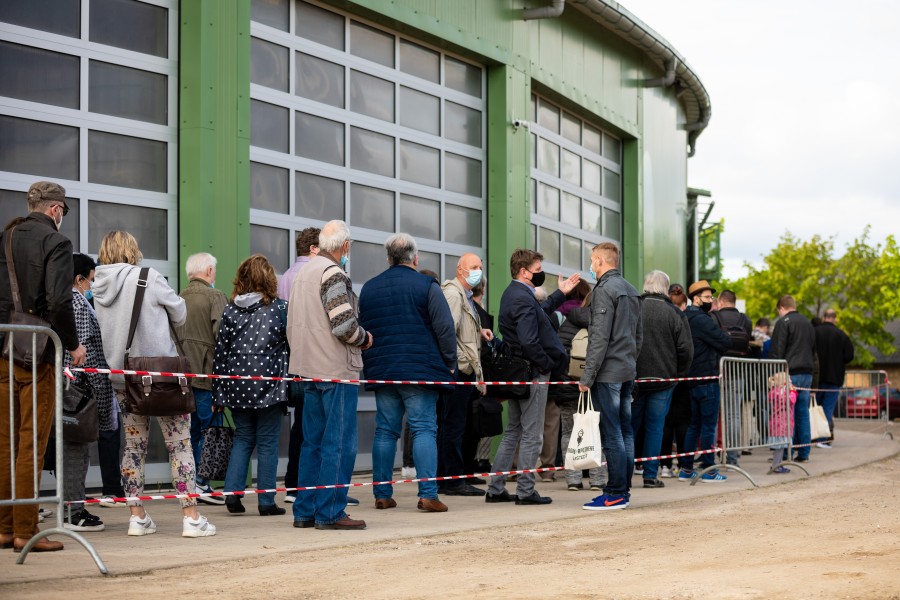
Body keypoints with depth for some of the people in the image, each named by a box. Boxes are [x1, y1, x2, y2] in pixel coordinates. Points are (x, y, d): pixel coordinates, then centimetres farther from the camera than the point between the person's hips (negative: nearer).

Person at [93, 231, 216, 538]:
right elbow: (180, 315, -2)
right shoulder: (148, 278, -11)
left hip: (122, 377, 5)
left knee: (134, 446, 13)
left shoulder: (99, 288, 4)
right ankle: (191, 518, -1)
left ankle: (137, 517, 13)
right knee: (180, 443, 1)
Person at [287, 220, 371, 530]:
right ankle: (330, 513, -4)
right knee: (340, 443, -4)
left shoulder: (301, 275, 16)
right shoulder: (333, 273, -13)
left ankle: (305, 511, 16)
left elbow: (291, 326, 19)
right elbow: (344, 325, -20)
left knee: (313, 442, 13)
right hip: (336, 370, -9)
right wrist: (365, 339, -3)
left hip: (309, 369, 9)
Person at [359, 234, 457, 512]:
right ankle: (428, 494, -11)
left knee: (385, 431, 9)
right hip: (421, 370, -4)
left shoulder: (369, 288, 12)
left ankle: (382, 494, 9)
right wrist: (449, 363, 4)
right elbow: (446, 329, -7)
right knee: (424, 429, -4)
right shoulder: (427, 286, -3)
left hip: (381, 371, 4)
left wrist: (369, 364, 23)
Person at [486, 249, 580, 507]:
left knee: (513, 432, 15)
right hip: (532, 372, -10)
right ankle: (525, 491, 4)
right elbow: (529, 342, -27)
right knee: (532, 435, -1)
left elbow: (539, 313, 27)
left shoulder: (512, 293, 12)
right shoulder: (523, 299, -20)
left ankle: (496, 489, 16)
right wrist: (547, 365, -15)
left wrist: (560, 293, 27)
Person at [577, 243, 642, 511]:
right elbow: (639, 335, 20)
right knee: (625, 431, 11)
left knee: (611, 433, -7)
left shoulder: (605, 290, -12)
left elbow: (600, 338, -18)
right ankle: (624, 488, 15)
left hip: (608, 371, -9)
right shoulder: (631, 291, 16)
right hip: (628, 372, 9)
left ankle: (615, 493, -6)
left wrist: (588, 375, -16)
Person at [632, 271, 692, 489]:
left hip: (632, 378, 1)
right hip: (663, 379, -1)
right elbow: (686, 349, -5)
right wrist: (678, 373, 10)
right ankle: (650, 475, 4)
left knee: (630, 425, 10)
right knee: (655, 427, 5)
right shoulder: (674, 313, -5)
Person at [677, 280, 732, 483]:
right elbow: (726, 343, -16)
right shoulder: (702, 320, -15)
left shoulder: (686, 319, 14)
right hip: (707, 378, -9)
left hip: (692, 379, 9)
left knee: (694, 425, 13)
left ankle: (685, 468, 14)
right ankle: (708, 470, -2)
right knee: (709, 425, -4)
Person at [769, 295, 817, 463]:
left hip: (791, 373, -7)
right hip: (807, 373, 7)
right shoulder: (807, 322, 18)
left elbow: (776, 350, -10)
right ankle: (804, 453, 9)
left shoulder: (783, 322, -6)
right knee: (803, 412, 9)